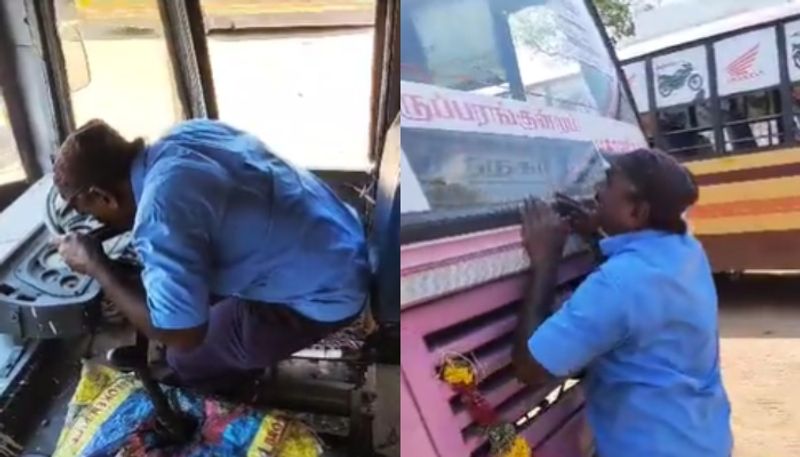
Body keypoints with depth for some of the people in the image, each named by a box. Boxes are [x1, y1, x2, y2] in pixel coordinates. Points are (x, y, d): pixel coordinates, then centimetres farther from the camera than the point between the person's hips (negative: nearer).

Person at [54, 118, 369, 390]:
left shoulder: (160, 215, -28)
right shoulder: (184, 135, -1)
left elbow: (182, 335, -20)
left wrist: (96, 267, -10)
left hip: (325, 292, -9)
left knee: (189, 360, 8)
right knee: (195, 287, 23)